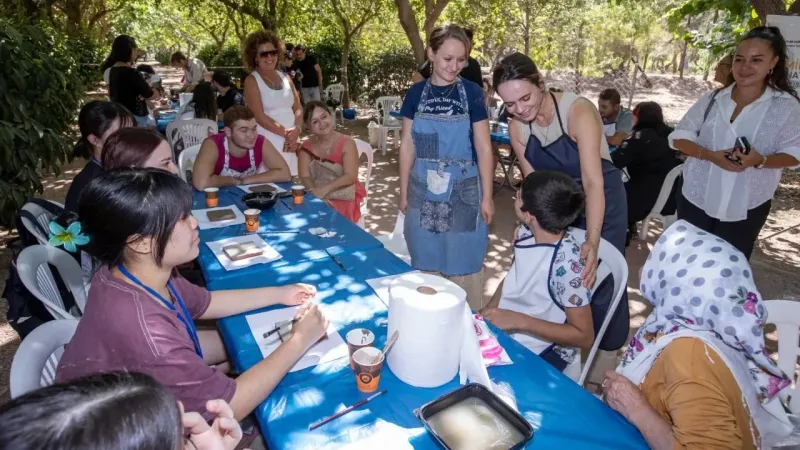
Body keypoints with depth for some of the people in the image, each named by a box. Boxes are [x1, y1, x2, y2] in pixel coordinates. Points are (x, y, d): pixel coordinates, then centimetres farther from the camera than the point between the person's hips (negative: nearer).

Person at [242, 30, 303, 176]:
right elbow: (260, 117, -10)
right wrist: (286, 133, -14)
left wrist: (296, 130, -9)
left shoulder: (284, 77, 14)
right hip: (268, 142, -5)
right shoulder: (252, 81, -2)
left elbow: (298, 108, 10)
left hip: (291, 141, 5)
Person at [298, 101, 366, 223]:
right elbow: (305, 177, -8)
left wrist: (325, 189, -30)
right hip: (319, 195, 3)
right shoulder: (307, 147, 3)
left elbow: (350, 176, -17)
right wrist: (317, 194, -28)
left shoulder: (347, 143, -7)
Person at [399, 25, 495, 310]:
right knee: (426, 263, 12)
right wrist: (404, 191, 6)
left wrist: (487, 196, -5)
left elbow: (483, 147, -4)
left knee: (463, 265, 7)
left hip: (463, 192, -2)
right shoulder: (416, 94, 1)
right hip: (423, 192, 2)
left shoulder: (472, 93, -5)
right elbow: (407, 145, 5)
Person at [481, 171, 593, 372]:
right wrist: (486, 313, -3)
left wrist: (519, 321, -26)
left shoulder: (566, 263, -29)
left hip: (541, 352, -6)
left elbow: (584, 336, -21)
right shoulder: (525, 233, -8)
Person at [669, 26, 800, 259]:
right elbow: (679, 137, 0)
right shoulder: (712, 99, 0)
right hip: (696, 200, 2)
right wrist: (711, 155, -18)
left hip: (746, 209, -1)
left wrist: (759, 160, -25)